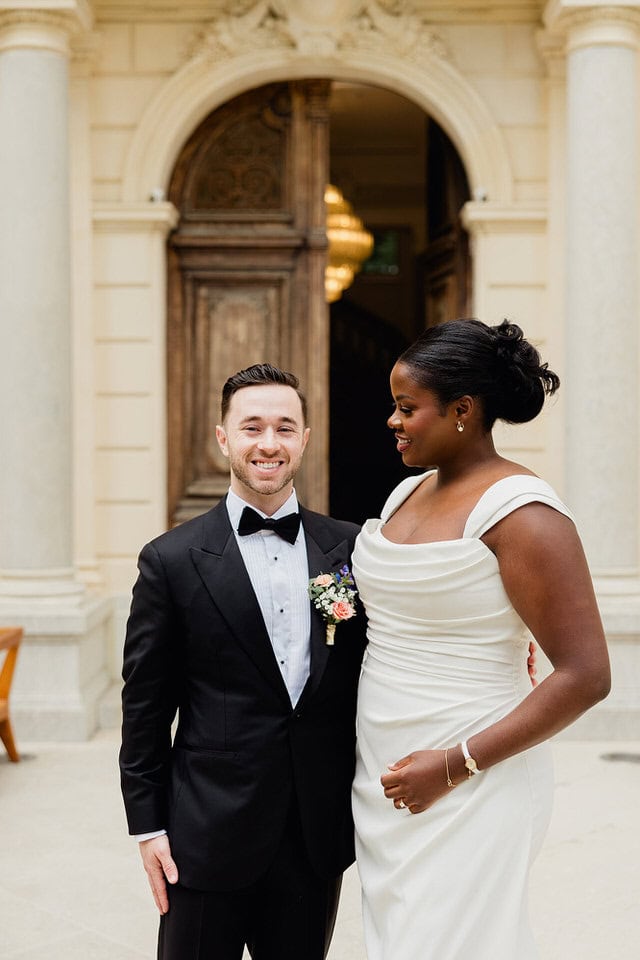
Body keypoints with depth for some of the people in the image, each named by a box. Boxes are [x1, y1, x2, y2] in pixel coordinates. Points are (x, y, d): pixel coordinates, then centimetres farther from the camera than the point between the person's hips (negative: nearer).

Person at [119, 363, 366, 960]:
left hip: (318, 836, 3)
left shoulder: (348, 547, 2)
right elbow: (144, 705, -2)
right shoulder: (172, 560, -5)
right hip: (209, 836, -2)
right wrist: (148, 825, -2)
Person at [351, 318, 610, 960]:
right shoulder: (407, 493, 8)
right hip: (382, 776, 7)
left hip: (468, 789, -7)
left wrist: (455, 765, -20)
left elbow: (585, 676, -19)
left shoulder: (520, 513, -16)